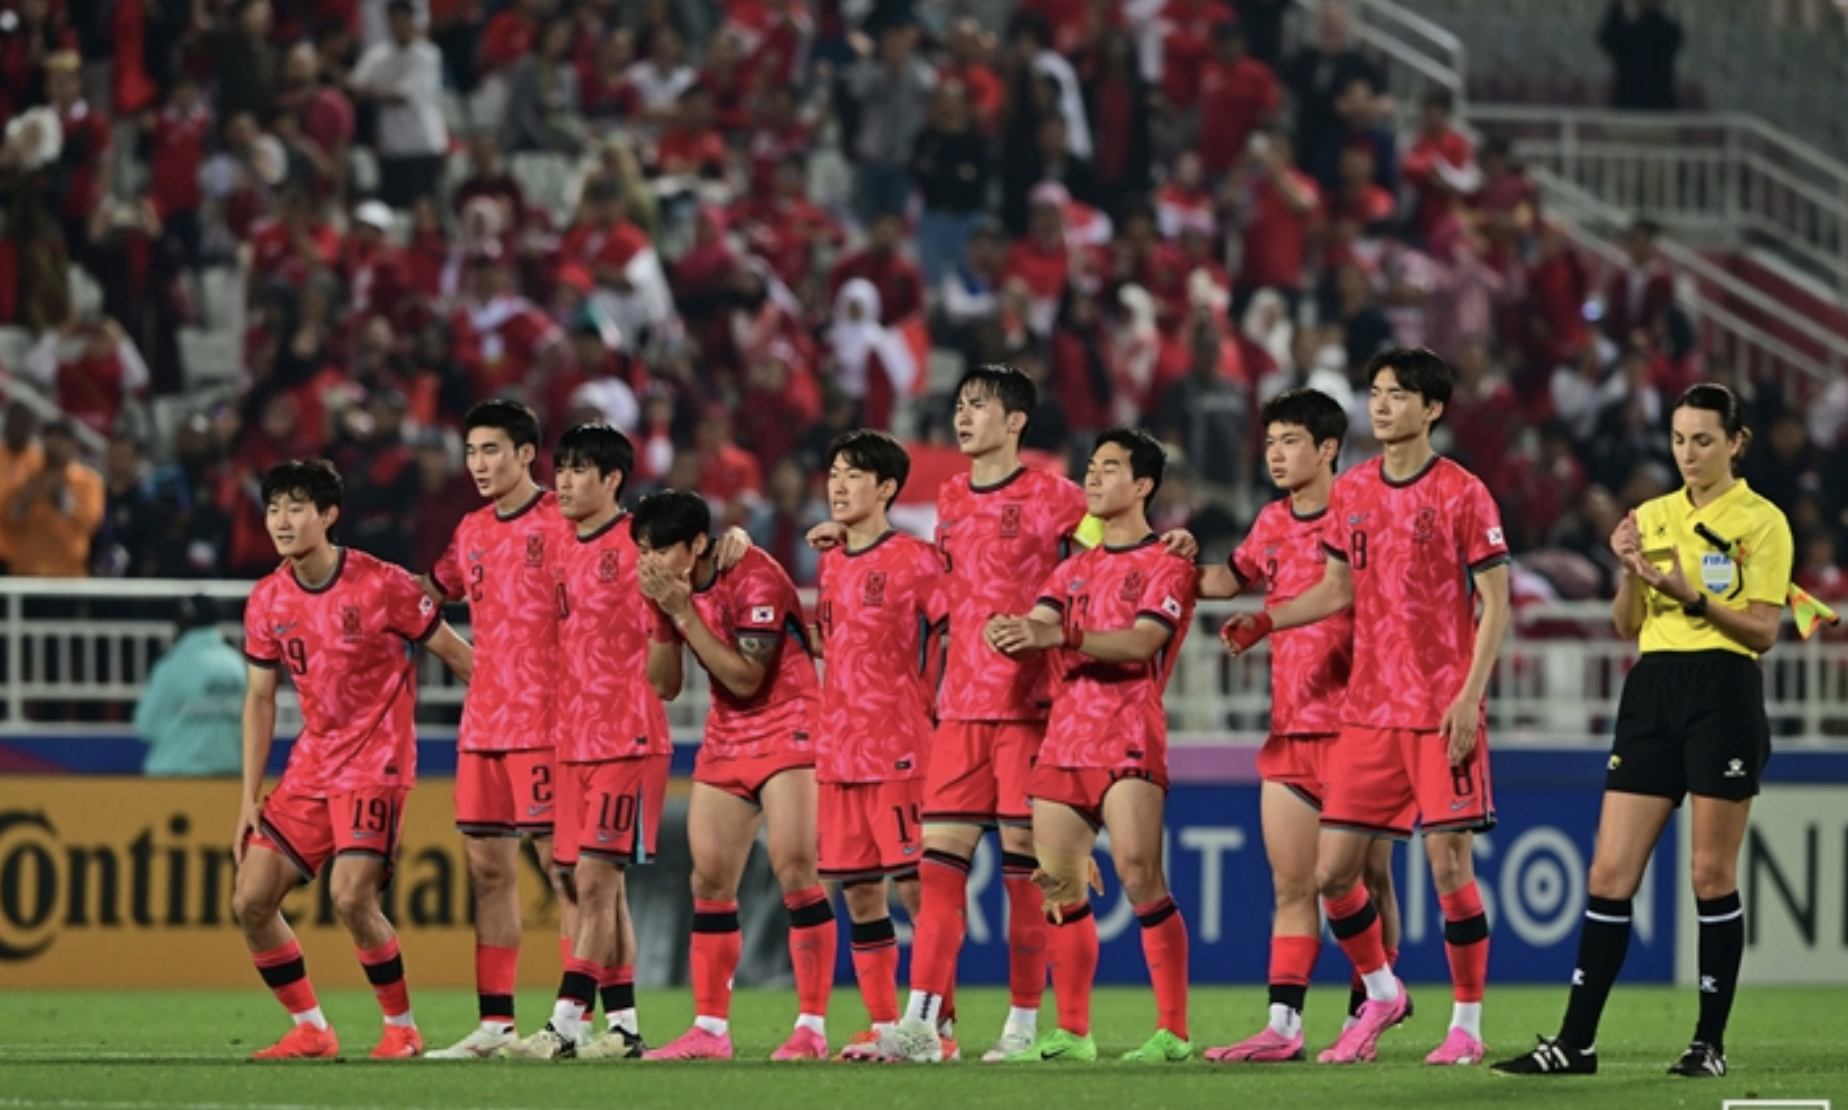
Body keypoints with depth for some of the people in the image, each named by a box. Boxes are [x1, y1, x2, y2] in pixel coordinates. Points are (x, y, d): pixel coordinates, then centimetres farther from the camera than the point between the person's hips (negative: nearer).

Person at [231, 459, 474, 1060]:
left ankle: (402, 1026, -2)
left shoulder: (382, 585, -12)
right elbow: (260, 699, 9)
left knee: (350, 894, -22)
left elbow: (454, 652, -2)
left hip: (375, 762, -6)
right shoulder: (268, 600, 3)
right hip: (310, 768, 6)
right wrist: (250, 798, 5)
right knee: (250, 900, -2)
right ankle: (311, 1030, 12)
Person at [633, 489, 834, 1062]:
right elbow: (664, 685, 5)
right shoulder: (671, 586, 3)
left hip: (787, 728, -8)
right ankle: (710, 1030, 11)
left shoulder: (754, 579, -19)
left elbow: (746, 677, -22)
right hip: (725, 736, 8)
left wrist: (684, 612, -24)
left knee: (794, 868, -16)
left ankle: (812, 1027, -14)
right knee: (709, 879, 5)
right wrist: (661, 616, -10)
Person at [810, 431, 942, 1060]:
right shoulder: (831, 566, 15)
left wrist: (931, 703, -8)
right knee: (857, 891, 6)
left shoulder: (913, 560, -7)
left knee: (915, 885, -8)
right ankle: (883, 1026, 12)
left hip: (900, 748, -7)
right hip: (838, 749, 7)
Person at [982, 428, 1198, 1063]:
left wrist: (1060, 635, -28)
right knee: (1060, 887, 4)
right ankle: (1071, 1033, 12)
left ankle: (1172, 1033, -15)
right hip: (1064, 740, 7)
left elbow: (1141, 642, -15)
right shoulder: (1074, 570, 21)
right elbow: (1037, 627, 10)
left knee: (1138, 874, -17)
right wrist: (1012, 632, -15)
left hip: (1128, 739, -7)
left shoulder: (1165, 565, 0)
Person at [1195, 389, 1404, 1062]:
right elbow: (1234, 578, 28)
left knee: (1365, 879, 1)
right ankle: (1283, 1026, 1)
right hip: (1288, 729, 6)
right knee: (1292, 886, 3)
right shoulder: (1273, 524, 12)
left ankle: (1367, 1013, 7)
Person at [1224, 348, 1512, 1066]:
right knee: (1331, 870, 2)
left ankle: (1467, 1025, 5)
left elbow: (1495, 604, -7)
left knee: (1448, 862, -6)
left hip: (1442, 710, -5)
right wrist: (1267, 622, 5)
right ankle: (1380, 994, 23)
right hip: (1368, 708, 5)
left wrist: (1470, 695, -15)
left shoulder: (1461, 494, -6)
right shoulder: (1351, 494, 9)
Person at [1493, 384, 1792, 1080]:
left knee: (1712, 873, -1)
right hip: (1652, 691, 5)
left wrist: (1692, 595, -21)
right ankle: (1576, 1042, 2)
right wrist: (1629, 572, -8)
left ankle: (1710, 1042, 7)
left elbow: (1762, 631, -8)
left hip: (1724, 695, -5)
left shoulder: (1761, 521, -2)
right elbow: (1627, 627, 11)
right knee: (1610, 874, 0)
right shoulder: (1651, 516, 13)